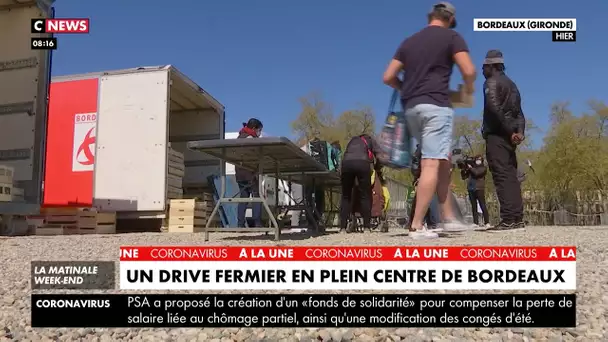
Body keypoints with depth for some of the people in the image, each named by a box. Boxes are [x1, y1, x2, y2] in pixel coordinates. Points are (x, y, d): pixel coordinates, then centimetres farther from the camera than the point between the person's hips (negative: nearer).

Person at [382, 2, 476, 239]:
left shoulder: (409, 41, 19)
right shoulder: (451, 37, 4)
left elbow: (388, 77, 14)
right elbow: (469, 71, -7)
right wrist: (468, 88, 13)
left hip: (411, 108, 7)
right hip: (436, 105, -7)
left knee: (442, 161, 15)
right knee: (432, 164, -9)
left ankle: (448, 217, 16)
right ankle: (417, 226, -13)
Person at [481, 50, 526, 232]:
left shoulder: (492, 82, -1)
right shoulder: (511, 84, 25)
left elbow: (494, 108, -17)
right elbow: (518, 112, 16)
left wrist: (509, 130, -14)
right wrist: (520, 131, 4)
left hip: (497, 135, -8)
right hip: (510, 136, 8)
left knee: (501, 176, -13)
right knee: (511, 176, 6)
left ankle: (508, 220, -18)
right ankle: (517, 219, 3)